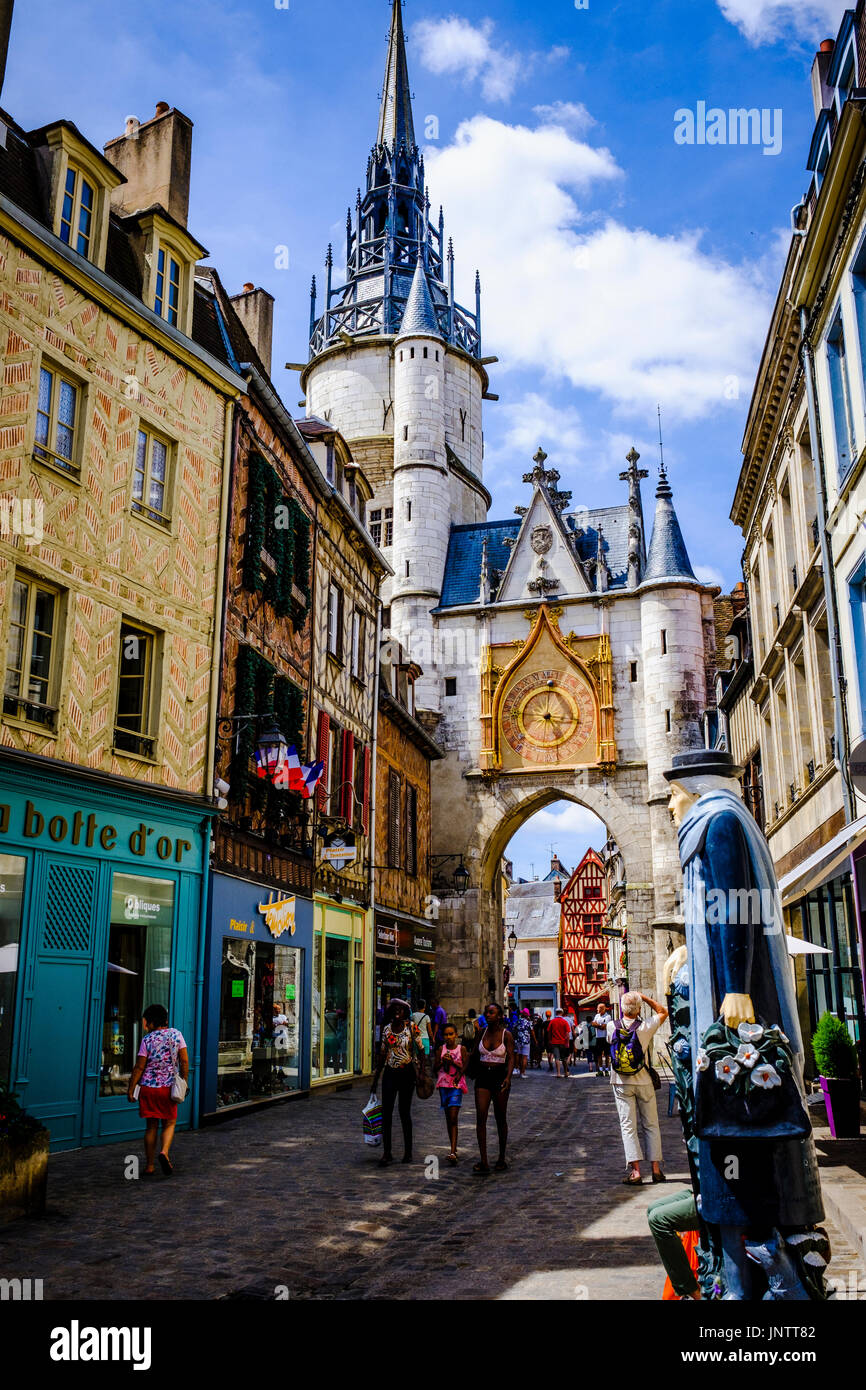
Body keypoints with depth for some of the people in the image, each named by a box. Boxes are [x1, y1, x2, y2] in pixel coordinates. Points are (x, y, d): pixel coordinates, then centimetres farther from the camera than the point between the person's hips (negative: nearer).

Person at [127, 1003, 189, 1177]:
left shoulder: (147, 1039, -5)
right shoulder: (176, 1035, 0)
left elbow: (139, 1067, -6)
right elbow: (184, 1061, -2)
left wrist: (131, 1089, 0)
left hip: (148, 1087, 0)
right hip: (168, 1088, 0)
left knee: (151, 1126, 9)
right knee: (169, 1124, 13)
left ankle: (149, 1167, 12)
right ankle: (164, 1152, -13)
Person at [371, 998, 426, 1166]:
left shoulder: (411, 1027, -4)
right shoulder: (387, 1029, 6)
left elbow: (420, 1050, -3)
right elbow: (382, 1055, 12)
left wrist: (423, 1071, -15)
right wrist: (375, 1079, 13)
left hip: (407, 1072, -3)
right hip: (390, 1073, 3)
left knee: (404, 1111, 3)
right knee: (386, 1112, -4)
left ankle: (408, 1151, 17)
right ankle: (387, 1153, 2)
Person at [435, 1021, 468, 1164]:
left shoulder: (462, 1049, -1)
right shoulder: (441, 1049, 6)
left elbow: (465, 1067, -3)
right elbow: (436, 1067, 7)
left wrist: (453, 1062, -16)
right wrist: (443, 1061, -11)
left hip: (457, 1085, -4)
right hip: (443, 1084, 4)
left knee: (453, 1118, -14)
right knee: (448, 1118, 10)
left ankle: (453, 1152, -20)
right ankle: (454, 1148, 21)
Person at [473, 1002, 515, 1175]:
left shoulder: (506, 1035, -6)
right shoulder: (482, 1032, 5)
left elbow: (511, 1058, -12)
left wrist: (508, 1077, -26)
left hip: (500, 1076, -3)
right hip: (483, 1076, 3)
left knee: (501, 1118, 7)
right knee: (480, 1117, -8)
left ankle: (502, 1159, 21)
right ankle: (483, 1161, -8)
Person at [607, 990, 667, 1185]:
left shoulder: (612, 1027, -8)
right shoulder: (645, 1028, -11)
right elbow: (663, 1012, 5)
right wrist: (643, 997, 4)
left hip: (621, 1084, 0)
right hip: (643, 1082, 0)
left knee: (628, 1126, 1)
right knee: (651, 1125, 11)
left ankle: (635, 1171, -7)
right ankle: (656, 1169, 12)